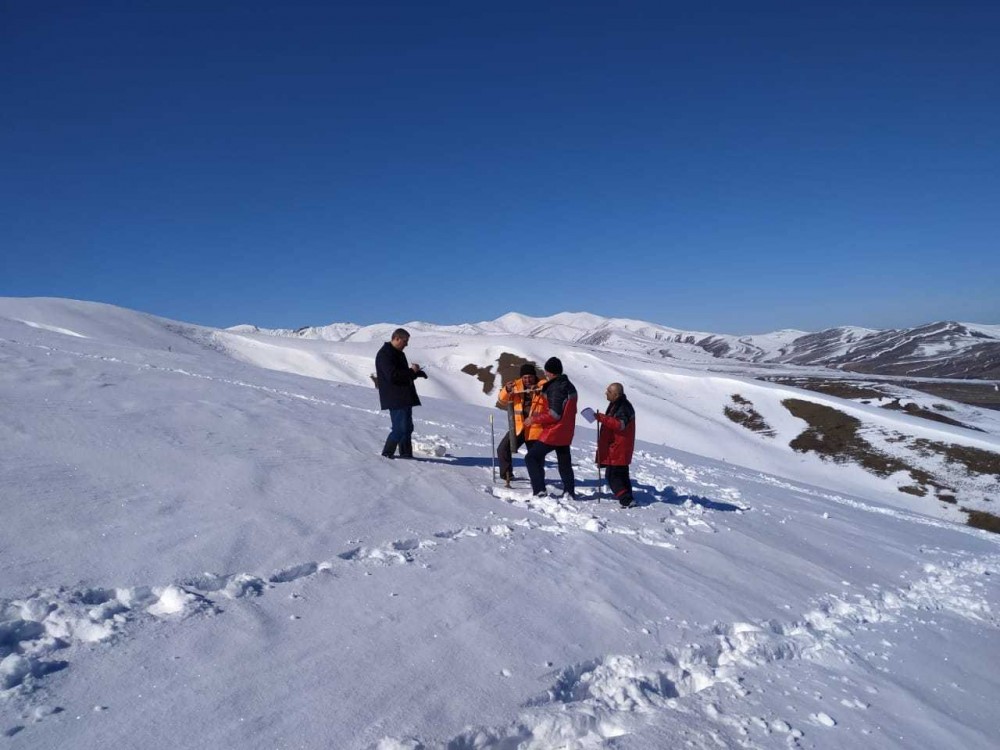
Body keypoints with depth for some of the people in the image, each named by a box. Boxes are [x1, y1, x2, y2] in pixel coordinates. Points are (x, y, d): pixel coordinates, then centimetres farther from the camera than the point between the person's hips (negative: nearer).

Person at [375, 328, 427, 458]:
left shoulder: (398, 353, 17)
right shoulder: (384, 354, -14)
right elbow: (392, 376, -25)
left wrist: (418, 372, 6)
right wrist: (412, 371, -16)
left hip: (405, 398, 10)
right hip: (395, 399, -10)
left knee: (407, 427, 13)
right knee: (400, 428, -10)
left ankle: (406, 454, 20)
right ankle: (387, 454, 0)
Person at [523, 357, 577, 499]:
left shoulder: (555, 388, -19)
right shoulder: (570, 387, 11)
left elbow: (554, 414, -23)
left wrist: (534, 419, -14)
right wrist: (541, 414, 15)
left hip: (552, 433, -9)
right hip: (566, 434, 9)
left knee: (531, 458, -1)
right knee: (565, 463, 19)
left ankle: (539, 491, -6)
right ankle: (569, 492, 22)